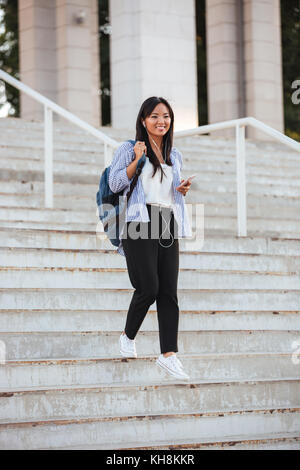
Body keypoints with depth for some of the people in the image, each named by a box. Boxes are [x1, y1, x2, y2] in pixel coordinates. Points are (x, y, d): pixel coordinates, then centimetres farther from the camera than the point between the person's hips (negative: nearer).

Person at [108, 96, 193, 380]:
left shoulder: (174, 155, 19)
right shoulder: (129, 149, 2)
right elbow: (115, 184, -4)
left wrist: (183, 190, 6)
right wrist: (136, 160, -14)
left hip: (168, 226, 6)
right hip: (140, 223, -5)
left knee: (169, 292, -2)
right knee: (148, 287, -12)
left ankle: (168, 354, -4)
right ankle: (128, 337, 13)